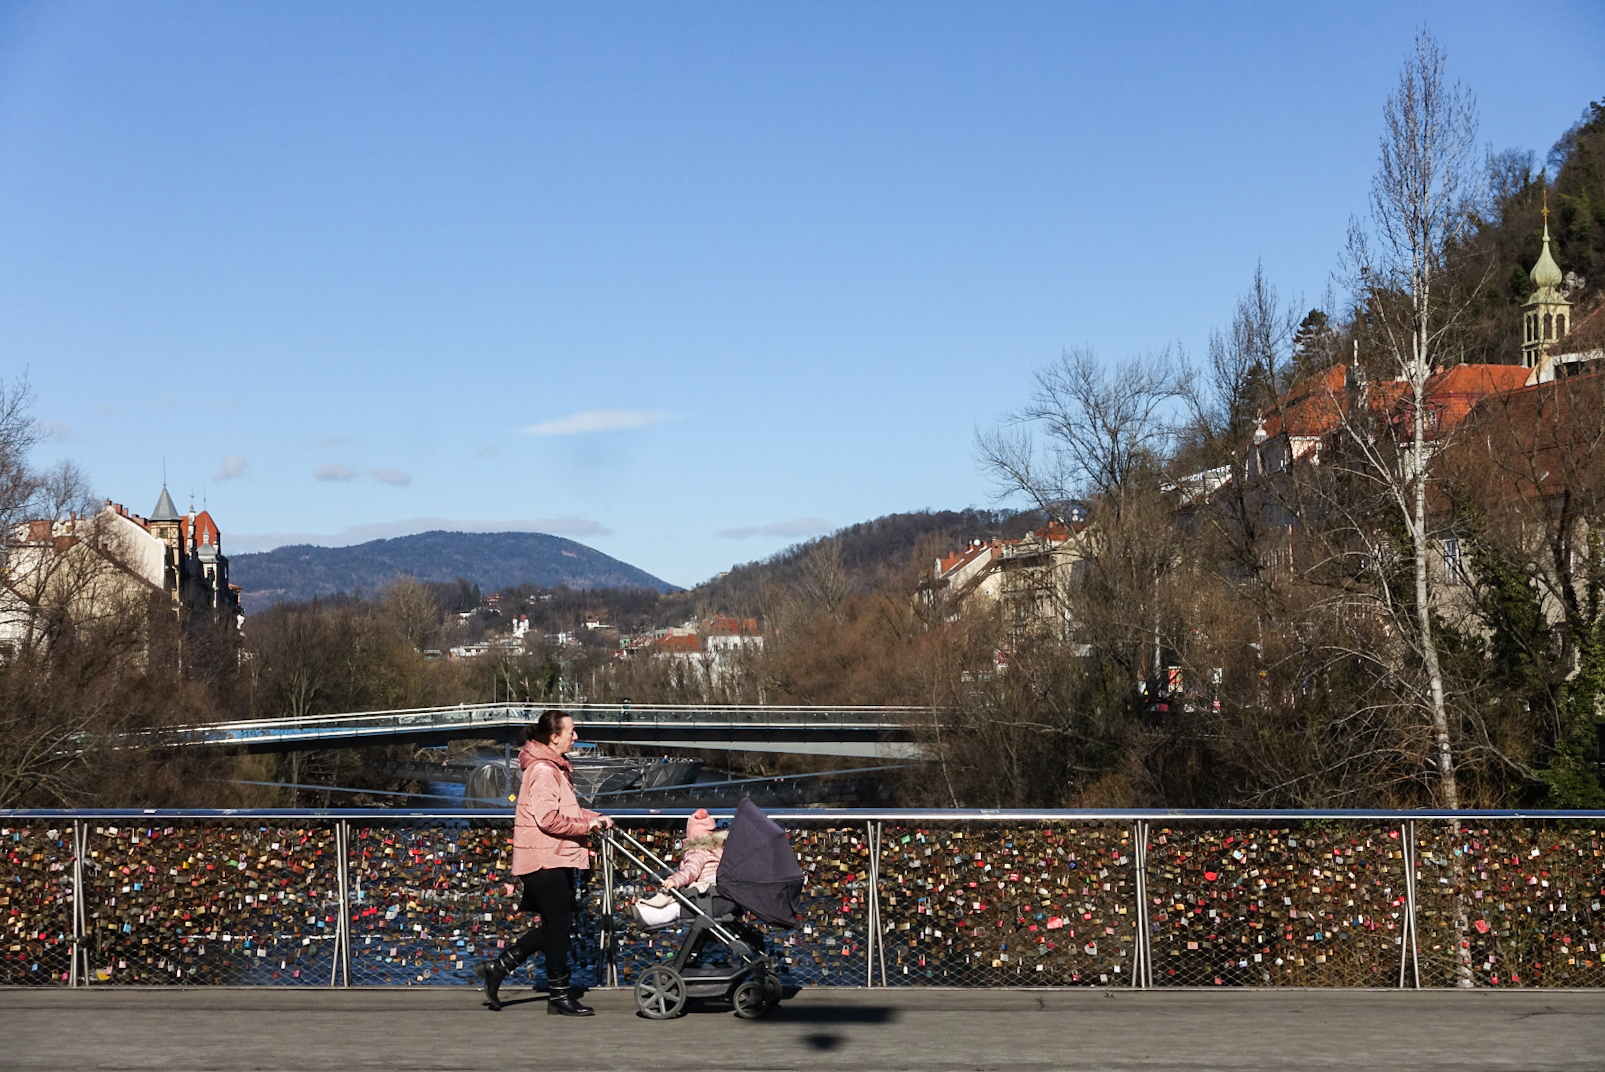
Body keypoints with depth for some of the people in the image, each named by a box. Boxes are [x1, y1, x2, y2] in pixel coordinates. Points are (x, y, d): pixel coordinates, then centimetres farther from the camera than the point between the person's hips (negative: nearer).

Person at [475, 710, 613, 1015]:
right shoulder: (543, 770, -17)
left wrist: (595, 818, 9)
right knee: (559, 925, -3)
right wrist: (586, 825, -16)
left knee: (554, 925, 13)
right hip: (545, 859, -10)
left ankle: (497, 968, 19)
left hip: (556, 859, 10)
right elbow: (548, 818, -25)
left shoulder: (555, 768, 17)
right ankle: (558, 995, 6)